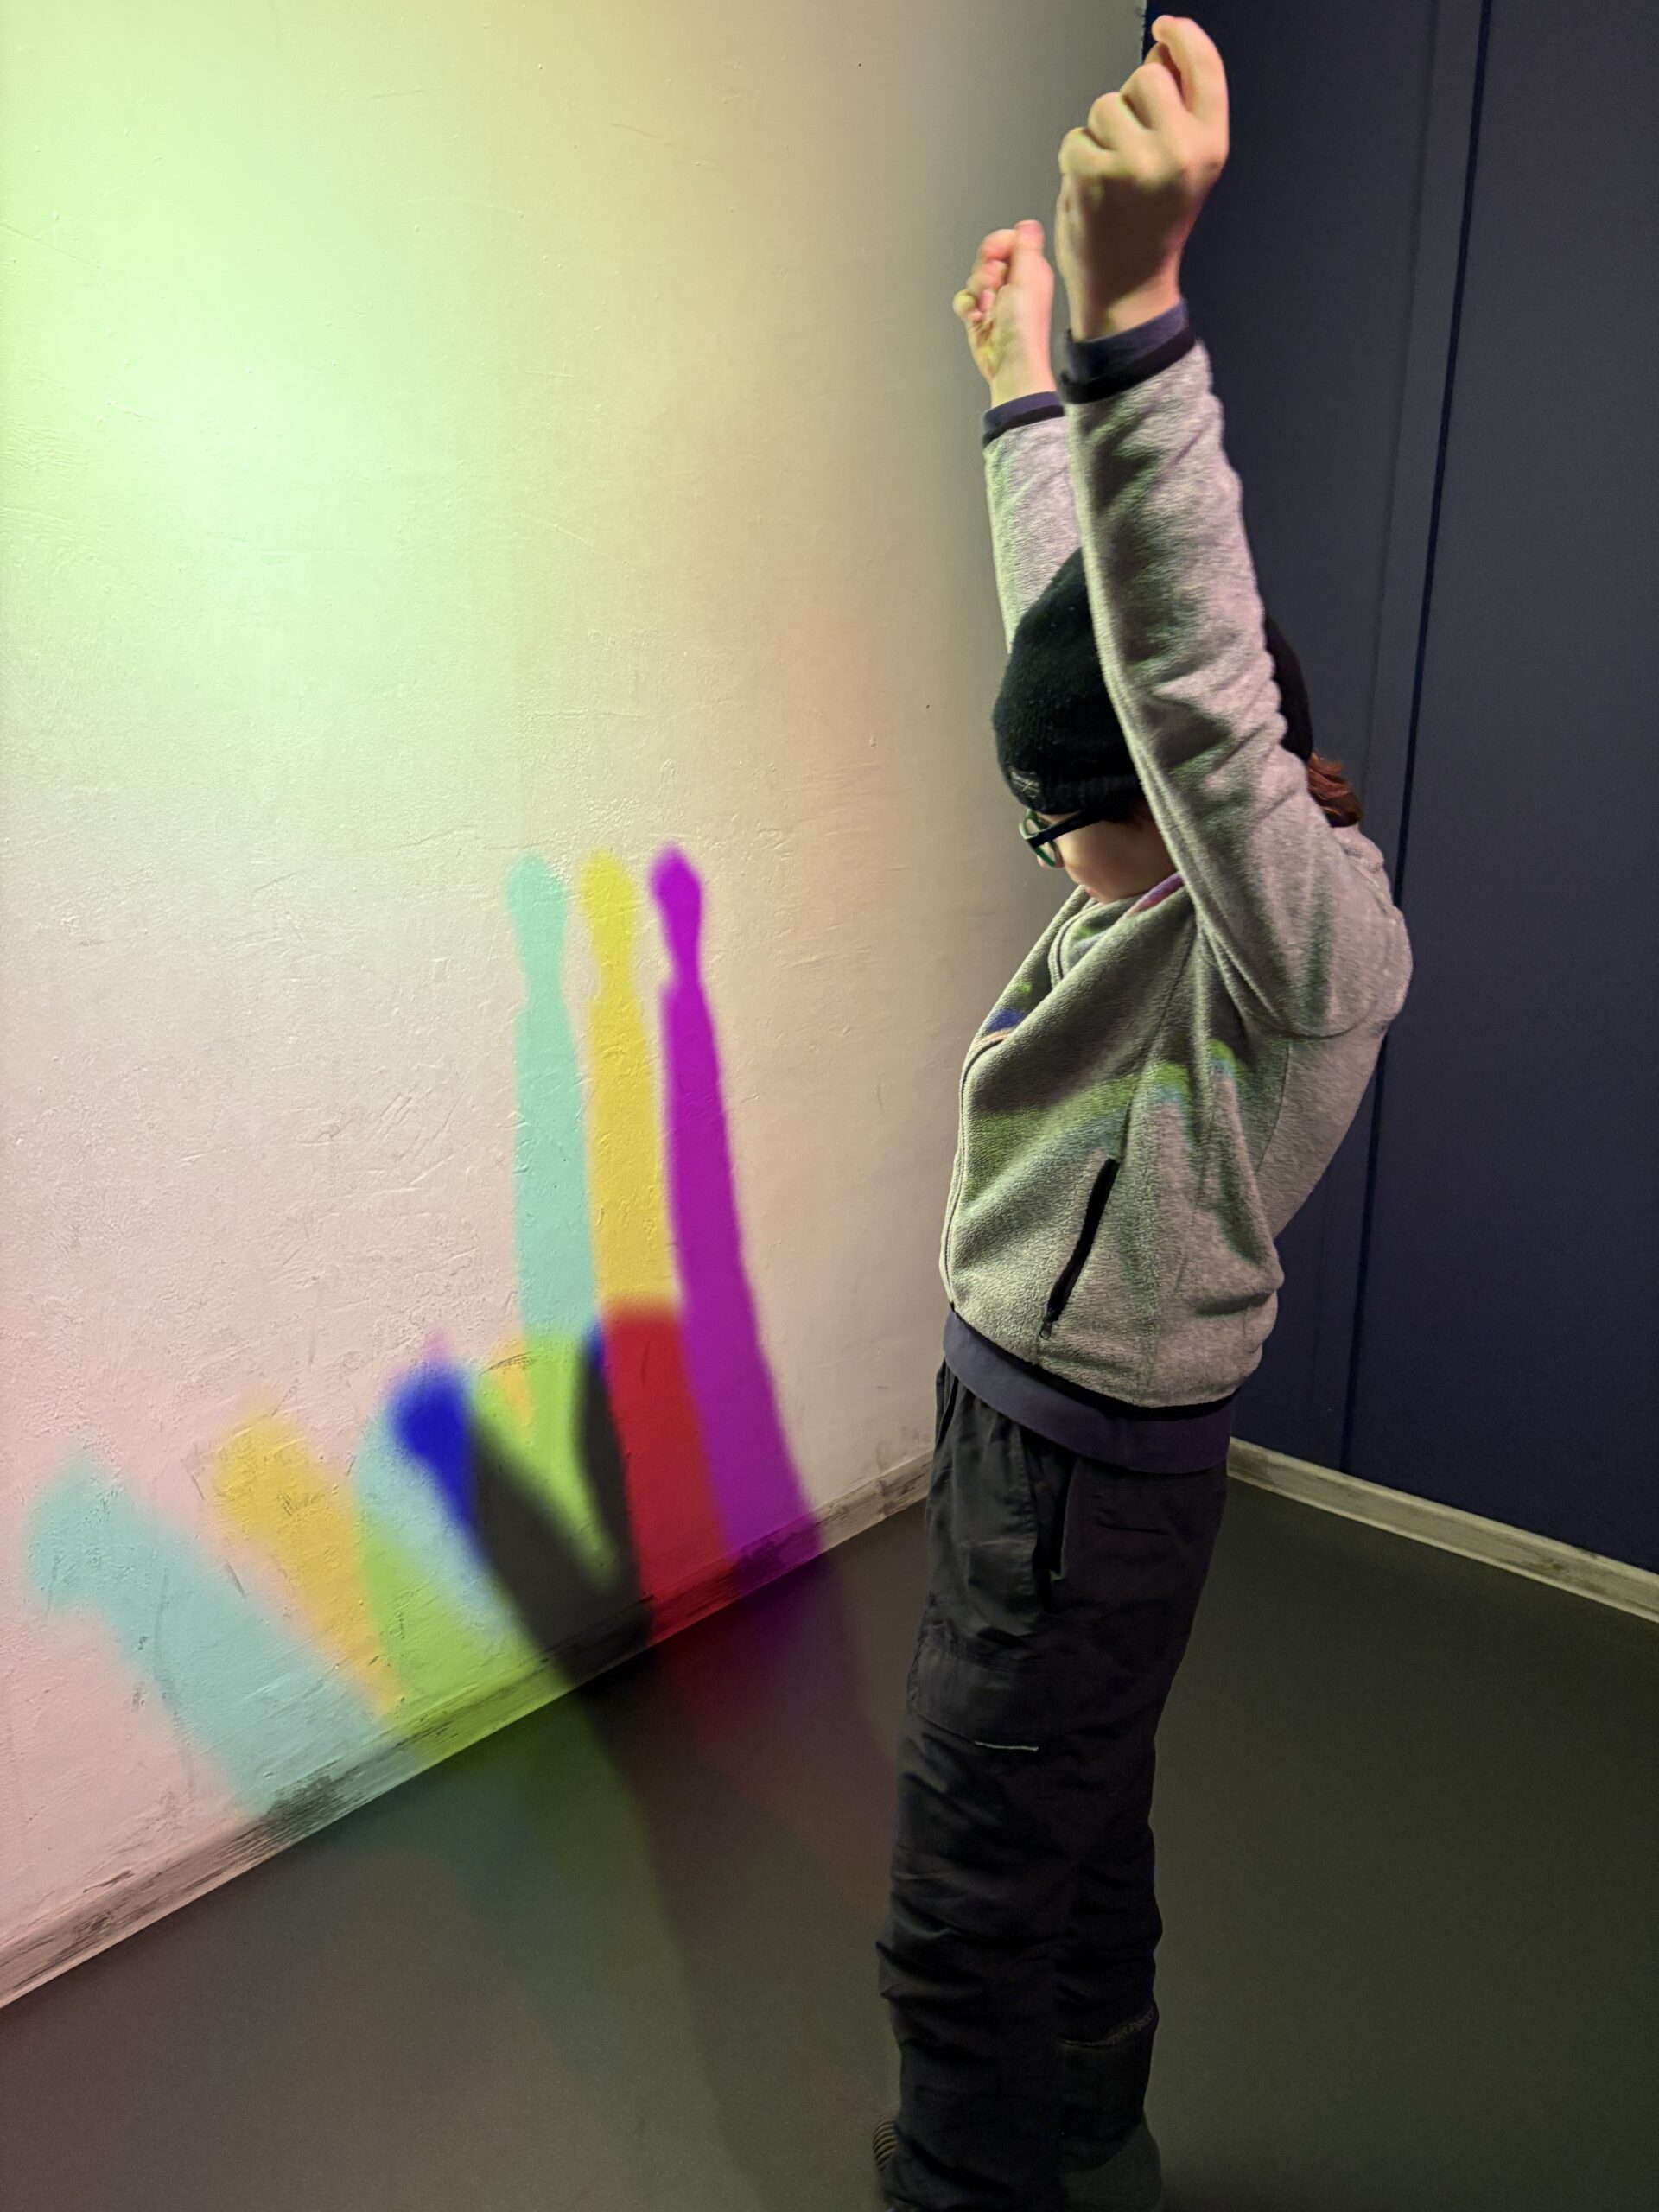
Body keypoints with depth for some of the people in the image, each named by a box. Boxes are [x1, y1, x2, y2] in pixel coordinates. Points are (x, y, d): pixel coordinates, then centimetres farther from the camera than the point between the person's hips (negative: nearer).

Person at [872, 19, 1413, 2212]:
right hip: (1034, 1433, 10)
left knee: (968, 1929, 7)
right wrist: (1031, 376, 20)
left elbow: (1187, 673, -41)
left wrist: (1136, 312, -49)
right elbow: (1076, 624, 12)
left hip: (1086, 1473, -10)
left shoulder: (1316, 941, -23)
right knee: (1081, 1850, 27)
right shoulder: (1177, 881, 1)